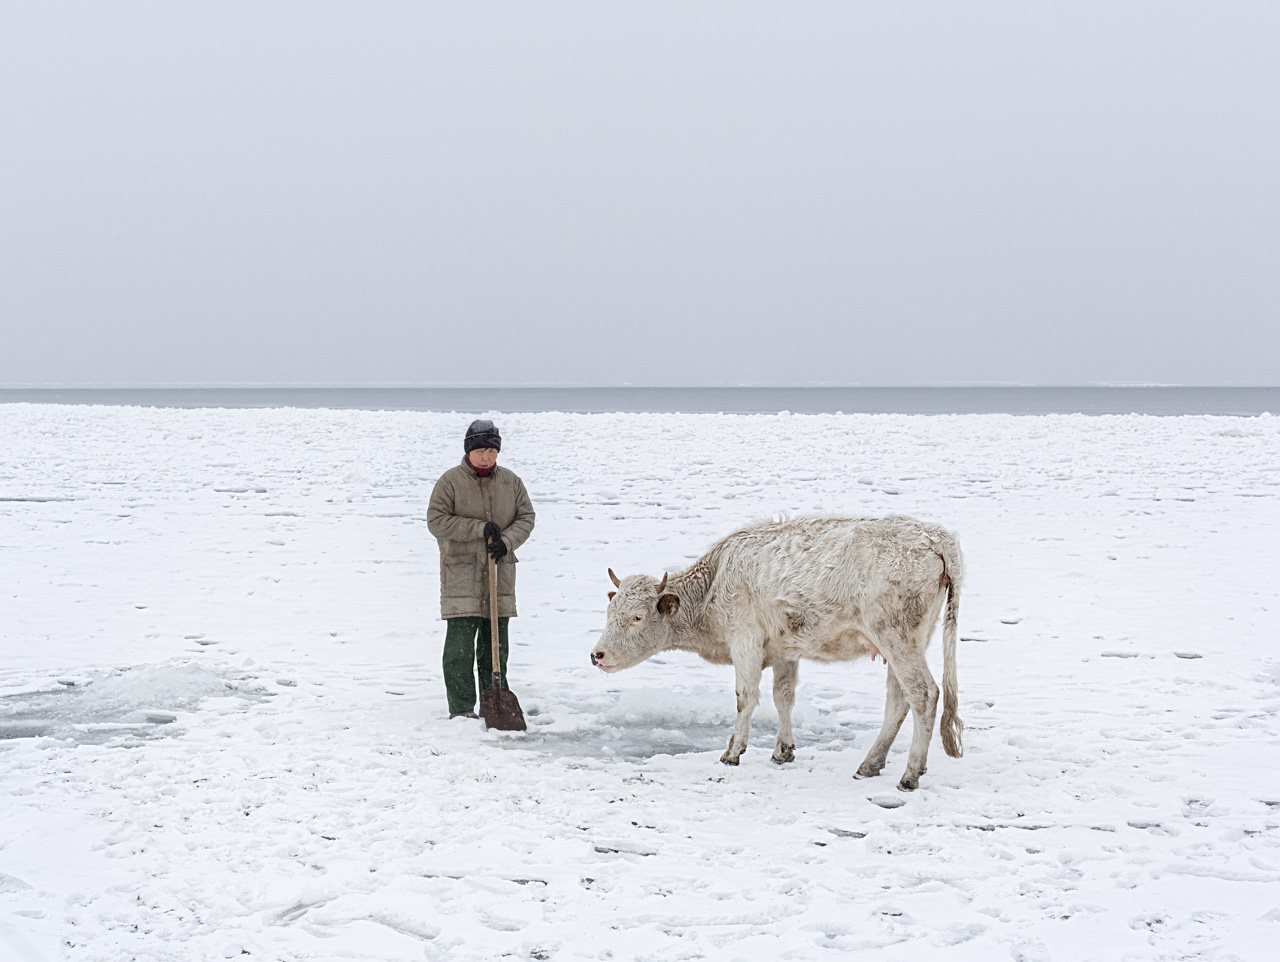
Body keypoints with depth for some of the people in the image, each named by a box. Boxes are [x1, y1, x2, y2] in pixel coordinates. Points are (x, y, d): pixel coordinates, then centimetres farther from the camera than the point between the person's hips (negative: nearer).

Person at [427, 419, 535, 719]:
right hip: (461, 573, -4)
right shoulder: (451, 481, -5)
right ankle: (461, 708, -1)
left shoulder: (511, 482, 7)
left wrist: (506, 541, -11)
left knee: (496, 643, 11)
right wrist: (480, 529, -16)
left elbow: (526, 517, 8)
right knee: (460, 645, -6)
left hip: (499, 574, 4)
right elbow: (436, 520, -10)